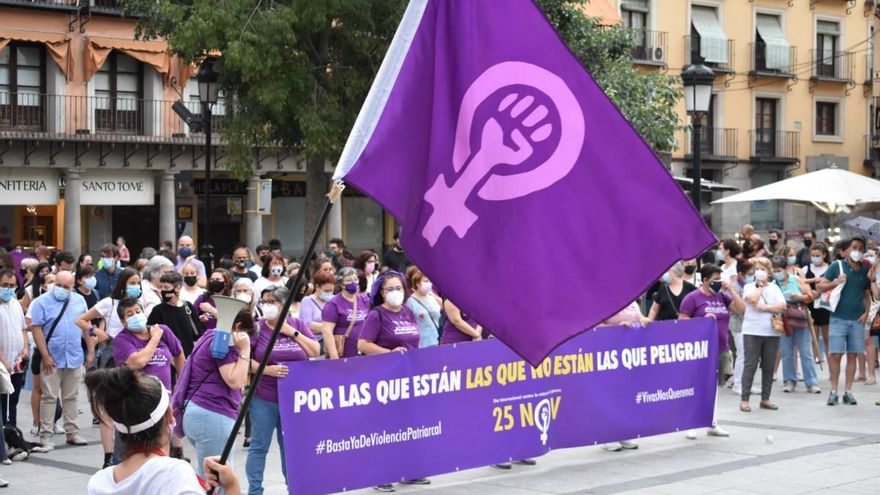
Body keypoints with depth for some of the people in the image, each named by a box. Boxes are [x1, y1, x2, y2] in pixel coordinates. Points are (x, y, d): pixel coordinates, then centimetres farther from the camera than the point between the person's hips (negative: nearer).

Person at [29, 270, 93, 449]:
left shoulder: (79, 301, 7)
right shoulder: (42, 302, -6)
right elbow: (36, 328, -11)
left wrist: (90, 351, 8)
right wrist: (45, 356, -15)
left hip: (75, 358, 4)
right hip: (52, 359, -4)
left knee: (71, 397, 12)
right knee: (49, 397, 0)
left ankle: (72, 432, 19)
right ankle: (45, 435, 4)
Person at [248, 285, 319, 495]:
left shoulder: (298, 324, 5)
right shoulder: (256, 328, -3)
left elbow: (315, 352, -1)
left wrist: (292, 332, -8)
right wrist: (267, 369, -21)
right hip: (264, 400, -2)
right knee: (259, 447, 2)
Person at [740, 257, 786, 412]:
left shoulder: (774, 288, 11)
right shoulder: (749, 287, 5)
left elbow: (781, 306, -2)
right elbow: (752, 300, -16)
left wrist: (764, 308, -11)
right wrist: (759, 285, -3)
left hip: (771, 332, 3)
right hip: (752, 331, -3)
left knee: (769, 366, 6)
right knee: (750, 365, -4)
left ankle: (765, 398, 15)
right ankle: (744, 399, -1)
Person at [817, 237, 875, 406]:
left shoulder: (866, 271, 9)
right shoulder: (837, 266, 0)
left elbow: (868, 295, 17)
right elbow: (820, 286, 1)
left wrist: (866, 313, 2)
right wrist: (835, 283, -16)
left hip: (857, 320, 3)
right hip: (838, 318, -3)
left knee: (852, 356, 4)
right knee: (835, 355, -5)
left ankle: (848, 392, 10)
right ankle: (833, 392, 2)